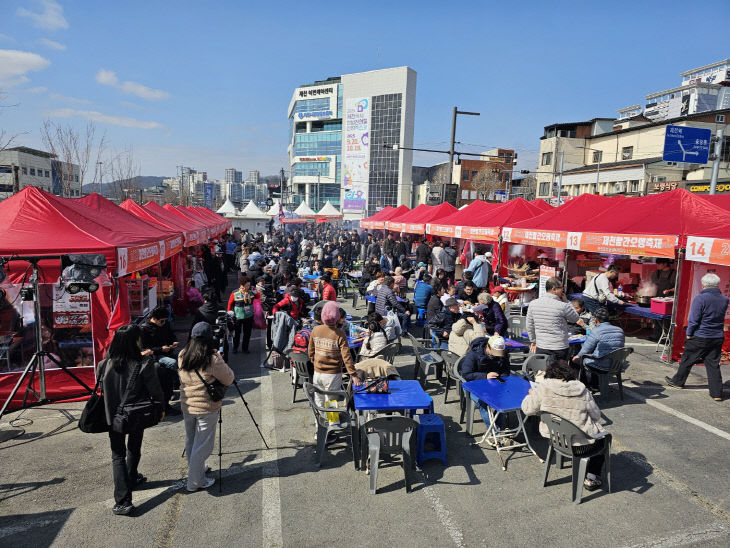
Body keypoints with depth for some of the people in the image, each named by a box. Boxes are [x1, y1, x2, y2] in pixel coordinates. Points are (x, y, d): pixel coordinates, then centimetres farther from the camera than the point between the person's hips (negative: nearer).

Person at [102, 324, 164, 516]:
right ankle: (132, 479, 46)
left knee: (118, 455, 8)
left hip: (114, 415, 1)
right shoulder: (143, 364, -21)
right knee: (134, 448, 24)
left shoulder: (106, 363, -10)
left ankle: (123, 501, 1)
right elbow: (154, 389, -14)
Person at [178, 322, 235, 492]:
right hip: (206, 408, -6)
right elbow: (228, 380, -12)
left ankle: (195, 470, 39)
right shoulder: (213, 359, -22)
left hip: (186, 406, 6)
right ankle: (195, 482, 15)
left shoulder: (183, 355, -3)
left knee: (190, 442, 21)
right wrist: (223, 364, 6)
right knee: (202, 445, 7)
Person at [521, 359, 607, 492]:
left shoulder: (543, 388, -13)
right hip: (580, 444, -3)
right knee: (602, 436, 29)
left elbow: (527, 409, -5)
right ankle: (591, 478, 27)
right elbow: (596, 415, -1)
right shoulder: (582, 391, -13)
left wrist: (531, 395, 15)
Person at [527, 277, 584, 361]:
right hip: (559, 349, -4)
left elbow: (530, 326, 8)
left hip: (540, 348, 4)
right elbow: (576, 319, 4)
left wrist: (533, 342, 21)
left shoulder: (533, 304, -1)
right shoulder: (563, 306, -15)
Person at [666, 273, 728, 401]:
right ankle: (717, 393, 8)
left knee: (687, 360, 11)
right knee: (713, 364, 8)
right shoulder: (724, 299, 1)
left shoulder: (700, 299, -17)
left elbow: (693, 319, -15)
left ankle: (678, 382, 25)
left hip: (699, 338, -5)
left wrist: (689, 334, -5)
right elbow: (720, 317, 14)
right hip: (718, 337, 5)